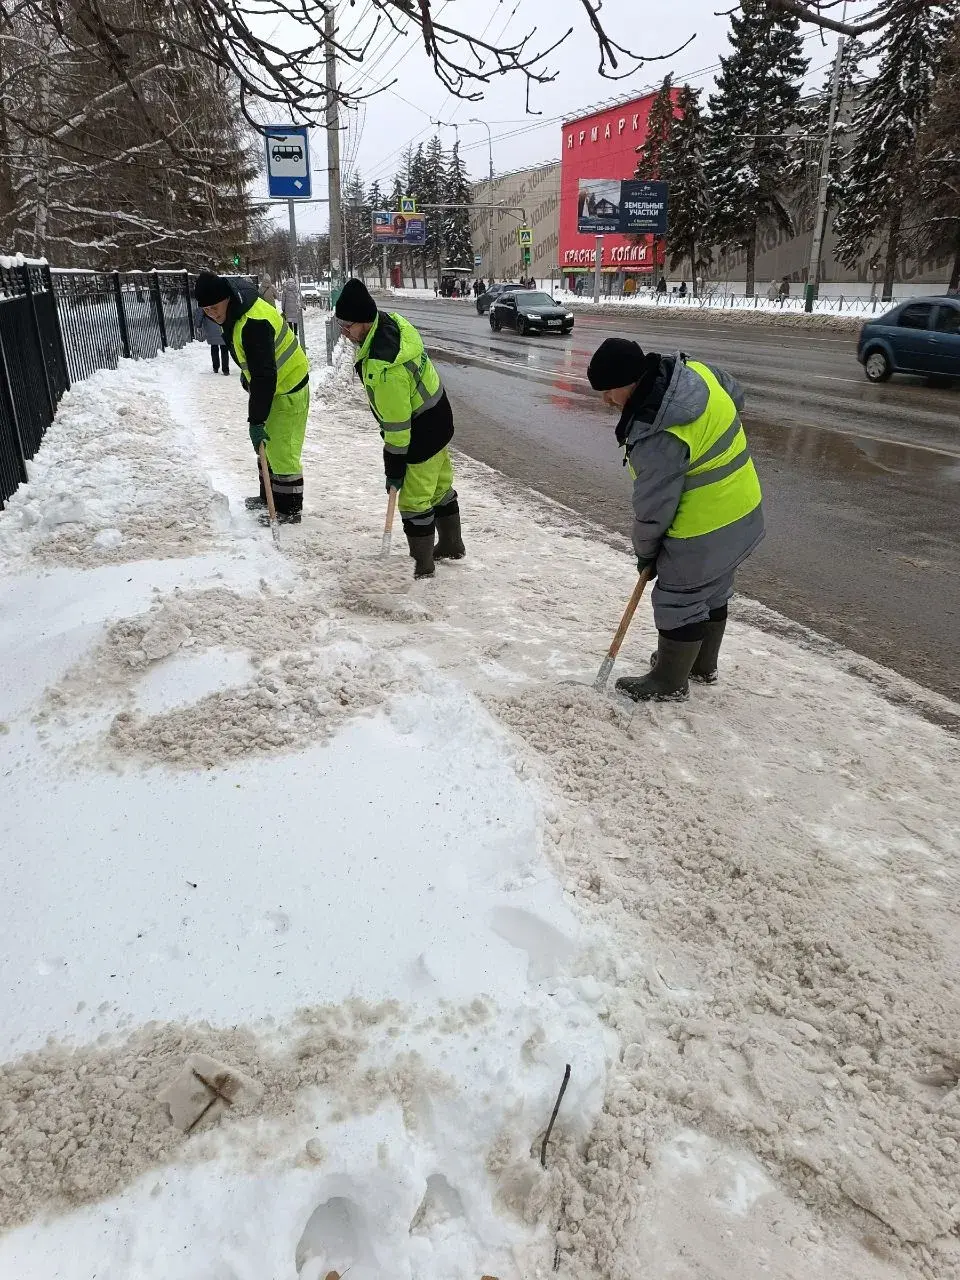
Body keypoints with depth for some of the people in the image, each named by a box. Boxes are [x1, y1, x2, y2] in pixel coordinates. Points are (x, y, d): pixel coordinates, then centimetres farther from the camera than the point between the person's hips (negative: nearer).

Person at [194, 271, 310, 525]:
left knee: (282, 450, -6)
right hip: (273, 385, 11)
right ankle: (270, 496, 34)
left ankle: (289, 509, 5)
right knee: (267, 444, 19)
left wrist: (256, 420, -35)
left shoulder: (253, 324, -33)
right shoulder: (237, 311, -1)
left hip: (288, 389, -11)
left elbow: (264, 376, -36)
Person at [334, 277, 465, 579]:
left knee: (414, 498, 4)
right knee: (440, 485, 23)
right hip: (438, 418, 10)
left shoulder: (382, 368, -35)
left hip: (422, 432, -10)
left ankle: (422, 566, 19)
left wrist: (394, 468, -17)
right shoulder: (392, 321, -6)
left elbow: (396, 424, -28)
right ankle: (451, 545, 41)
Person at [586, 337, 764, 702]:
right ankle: (703, 665, 43)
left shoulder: (657, 437, -32)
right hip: (743, 513, 10)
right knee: (713, 592, 24)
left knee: (679, 602, 8)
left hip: (704, 531, -10)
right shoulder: (695, 371, -5)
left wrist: (645, 550, -3)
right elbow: (736, 396, 15)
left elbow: (653, 507, -21)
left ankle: (669, 683, 25)